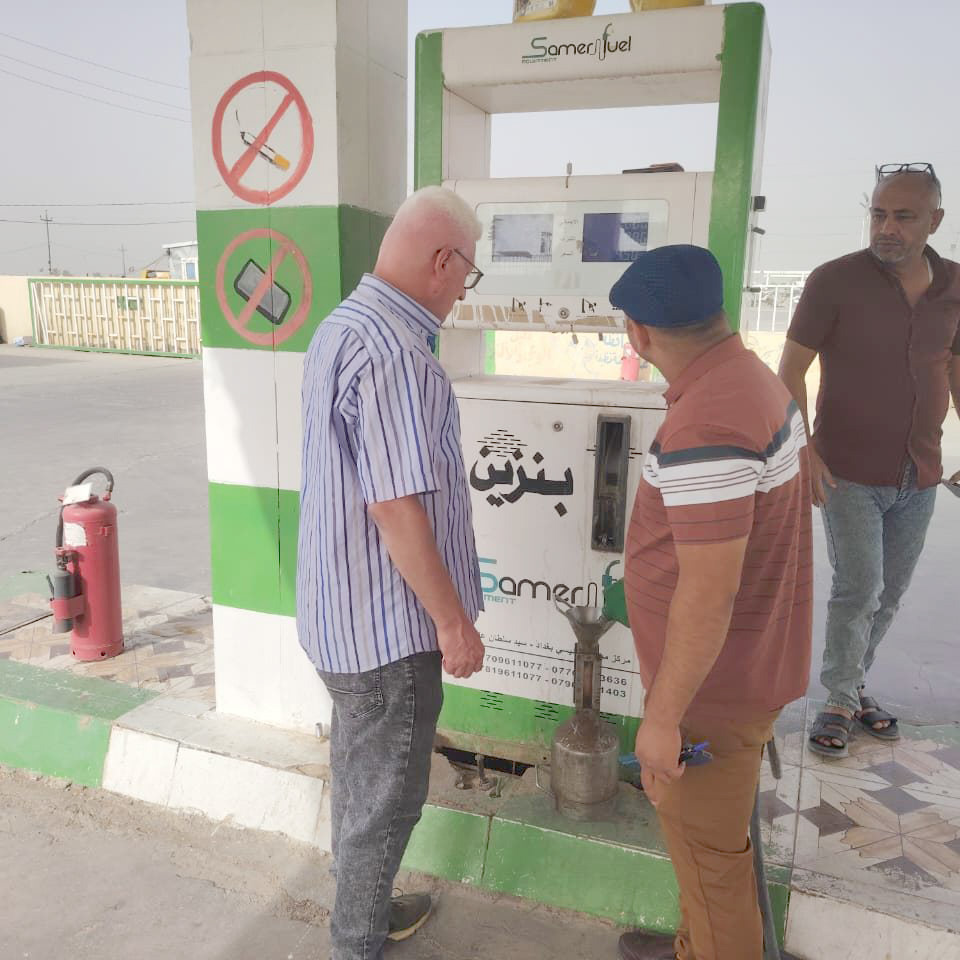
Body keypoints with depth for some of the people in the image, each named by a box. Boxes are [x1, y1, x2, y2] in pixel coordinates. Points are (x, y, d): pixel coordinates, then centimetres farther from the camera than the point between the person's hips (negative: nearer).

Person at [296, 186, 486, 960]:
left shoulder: (342, 326, 7)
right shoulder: (392, 352, -25)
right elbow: (396, 508, -27)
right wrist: (454, 622, -18)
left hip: (344, 606, 10)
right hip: (387, 620, -10)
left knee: (359, 772, 25)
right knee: (386, 796, 9)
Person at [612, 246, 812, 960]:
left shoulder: (704, 430, -31)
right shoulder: (756, 379, 1)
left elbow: (708, 594, -31)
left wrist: (663, 717, -20)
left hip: (714, 684, -10)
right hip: (753, 661, 10)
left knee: (707, 846, 11)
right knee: (711, 827, 27)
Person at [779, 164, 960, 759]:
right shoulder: (835, 281, -11)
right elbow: (791, 370, -8)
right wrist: (803, 452, -16)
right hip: (850, 474, -4)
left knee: (890, 595, 13)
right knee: (859, 591, -4)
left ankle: (855, 686, 31)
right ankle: (841, 701, 17)